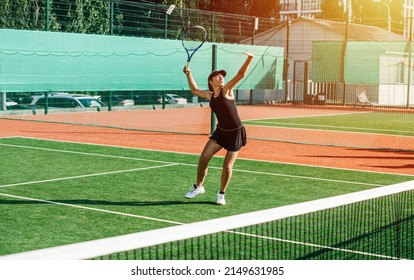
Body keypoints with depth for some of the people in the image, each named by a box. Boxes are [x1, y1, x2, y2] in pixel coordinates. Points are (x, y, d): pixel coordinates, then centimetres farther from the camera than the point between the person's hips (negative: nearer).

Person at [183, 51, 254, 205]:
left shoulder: (226, 90, -10)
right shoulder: (209, 95, 4)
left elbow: (240, 75, -21)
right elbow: (194, 90, 24)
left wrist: (249, 59, -34)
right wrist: (188, 74, 21)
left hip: (235, 133, -5)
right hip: (221, 131, 5)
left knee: (227, 167, -2)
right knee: (203, 158, -3)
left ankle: (221, 194, 20)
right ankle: (198, 187, 18)